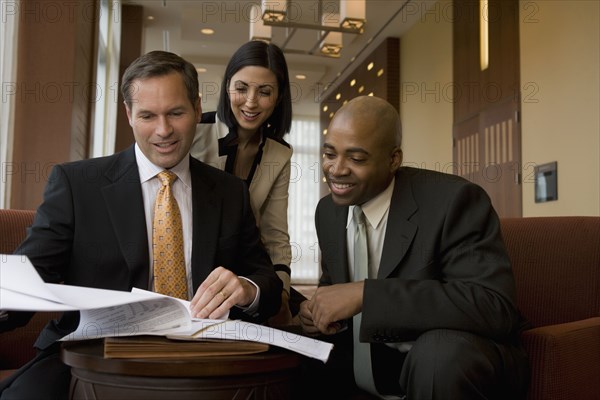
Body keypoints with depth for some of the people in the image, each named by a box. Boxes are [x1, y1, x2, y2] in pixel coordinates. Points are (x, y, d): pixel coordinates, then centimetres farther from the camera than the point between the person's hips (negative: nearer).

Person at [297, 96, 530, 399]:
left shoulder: (453, 201, -18)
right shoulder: (328, 211, 4)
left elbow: (494, 307, -28)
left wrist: (365, 293, -32)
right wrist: (318, 308, -9)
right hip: (359, 374, 6)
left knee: (441, 352, -35)